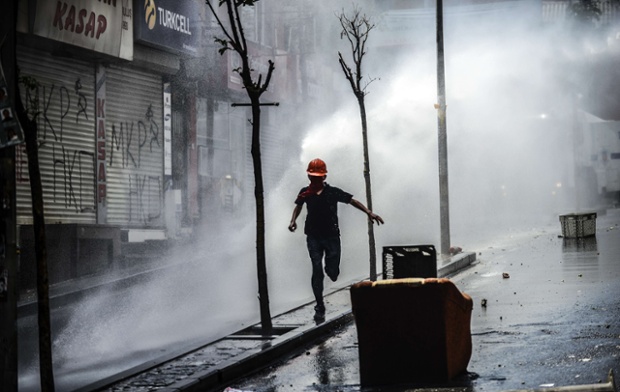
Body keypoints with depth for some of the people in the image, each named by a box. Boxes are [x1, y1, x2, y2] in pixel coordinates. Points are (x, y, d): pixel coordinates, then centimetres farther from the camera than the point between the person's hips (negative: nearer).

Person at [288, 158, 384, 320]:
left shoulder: (333, 192, -7)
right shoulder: (305, 192, -1)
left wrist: (369, 213, -12)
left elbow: (353, 201, -3)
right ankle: (319, 307, -4)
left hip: (331, 236, -1)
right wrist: (293, 220, 2)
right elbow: (298, 205, 18)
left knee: (333, 273, -2)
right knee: (317, 271, -10)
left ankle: (330, 265, 40)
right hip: (314, 237, 1)